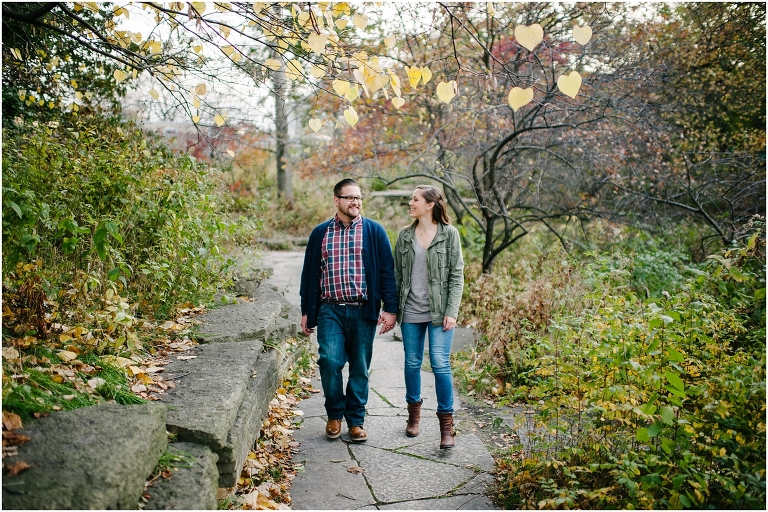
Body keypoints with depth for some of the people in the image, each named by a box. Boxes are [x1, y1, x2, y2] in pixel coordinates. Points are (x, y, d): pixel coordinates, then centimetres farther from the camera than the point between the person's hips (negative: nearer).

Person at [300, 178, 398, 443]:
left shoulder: (374, 231, 4)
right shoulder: (320, 233, 9)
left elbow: (387, 271, 2)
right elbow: (309, 273, 13)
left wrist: (390, 308, -5)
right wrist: (306, 311, 10)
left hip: (363, 311, 0)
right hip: (330, 310, 1)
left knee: (360, 368, 6)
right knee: (330, 361, -11)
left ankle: (356, 420, 22)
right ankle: (335, 414, 13)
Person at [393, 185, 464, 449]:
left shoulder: (449, 234, -3)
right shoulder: (405, 235, 7)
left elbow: (457, 275, -4)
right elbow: (397, 274, 10)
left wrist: (451, 312, -10)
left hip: (439, 311, -3)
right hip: (410, 311, 3)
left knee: (440, 364, -7)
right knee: (412, 363, 12)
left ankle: (446, 423, 5)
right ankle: (414, 412, 31)